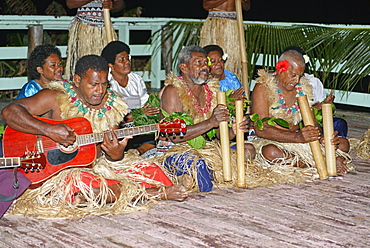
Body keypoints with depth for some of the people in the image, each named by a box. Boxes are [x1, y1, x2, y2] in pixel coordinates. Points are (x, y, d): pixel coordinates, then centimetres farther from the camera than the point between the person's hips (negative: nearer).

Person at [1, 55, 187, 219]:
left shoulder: (111, 107, 4)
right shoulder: (56, 98, -10)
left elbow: (106, 157, 9)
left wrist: (116, 155, -17)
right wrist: (49, 130, -30)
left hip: (97, 166, 5)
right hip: (58, 170, -5)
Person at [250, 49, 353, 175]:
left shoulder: (302, 88, 8)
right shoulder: (263, 88, -10)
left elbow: (311, 122, 8)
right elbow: (261, 129, -20)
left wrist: (322, 137, -17)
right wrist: (297, 137, -31)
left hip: (298, 141, 6)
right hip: (270, 142, -5)